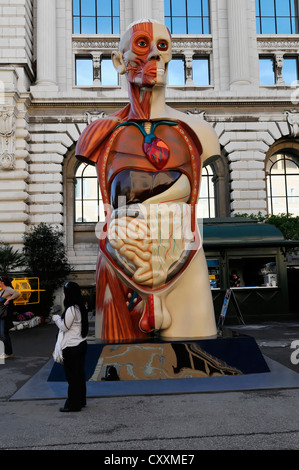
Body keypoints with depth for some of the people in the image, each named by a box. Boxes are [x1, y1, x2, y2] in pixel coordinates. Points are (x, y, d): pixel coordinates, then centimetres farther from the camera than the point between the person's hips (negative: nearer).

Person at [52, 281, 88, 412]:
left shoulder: (71, 309, -19)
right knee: (79, 373, 17)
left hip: (72, 347, -9)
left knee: (72, 375, 0)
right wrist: (59, 318, 12)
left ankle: (73, 404, 8)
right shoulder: (79, 307, 9)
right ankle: (81, 400, 28)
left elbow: (64, 327, -13)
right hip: (81, 344, 9)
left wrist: (56, 318, 1)